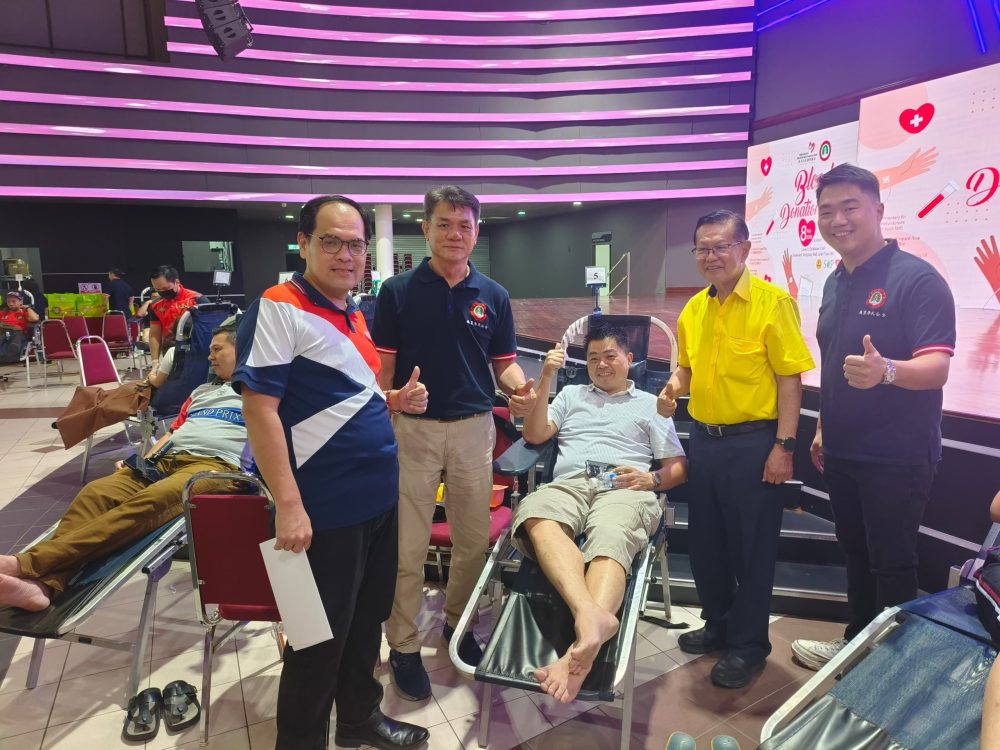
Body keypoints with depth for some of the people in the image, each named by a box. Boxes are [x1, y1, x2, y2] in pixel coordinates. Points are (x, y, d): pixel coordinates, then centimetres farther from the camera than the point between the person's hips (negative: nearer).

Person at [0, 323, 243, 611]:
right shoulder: (202, 390, 35)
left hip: (214, 464, -7)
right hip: (166, 460, 7)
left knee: (149, 501, -36)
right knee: (95, 493, -22)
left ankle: (28, 563, -48)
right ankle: (42, 583, -45)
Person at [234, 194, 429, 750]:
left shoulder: (357, 315, 11)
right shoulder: (279, 308, -13)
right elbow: (260, 407, -19)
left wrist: (397, 401, 2)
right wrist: (288, 504, -24)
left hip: (379, 496, 8)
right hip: (327, 506, -8)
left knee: (368, 618, 22)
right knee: (321, 635, 8)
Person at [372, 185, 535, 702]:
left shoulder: (493, 296, 5)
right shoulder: (398, 291, -2)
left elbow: (504, 364, 7)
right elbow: (382, 366, -1)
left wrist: (520, 390, -13)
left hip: (474, 428, 3)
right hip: (412, 430, -2)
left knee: (475, 539, 14)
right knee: (407, 547, 4)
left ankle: (457, 621, 37)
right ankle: (403, 645, 22)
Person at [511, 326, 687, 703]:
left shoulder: (650, 404, 27)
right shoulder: (571, 394, 33)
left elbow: (679, 467, 20)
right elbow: (534, 435, 18)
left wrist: (652, 479, -4)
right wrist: (545, 379, 8)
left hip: (625, 489, -1)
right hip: (568, 484, 2)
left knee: (610, 540, -38)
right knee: (535, 514, -37)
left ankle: (580, 652, -59)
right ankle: (592, 616, -57)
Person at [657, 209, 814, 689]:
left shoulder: (772, 302, -10)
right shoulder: (693, 309, 7)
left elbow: (790, 378, -12)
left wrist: (783, 445, -15)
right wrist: (674, 387, -4)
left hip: (753, 442, -6)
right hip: (703, 438, 6)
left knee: (752, 545, 7)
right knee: (706, 541, 17)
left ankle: (748, 644, 25)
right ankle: (718, 624, 37)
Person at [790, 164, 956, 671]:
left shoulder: (917, 278, -15)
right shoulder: (835, 282, 9)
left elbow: (936, 367, -23)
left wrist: (885, 370, -44)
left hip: (896, 457, -7)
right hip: (842, 452, 7)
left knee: (892, 564, 6)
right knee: (855, 554, 19)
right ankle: (856, 642, 36)